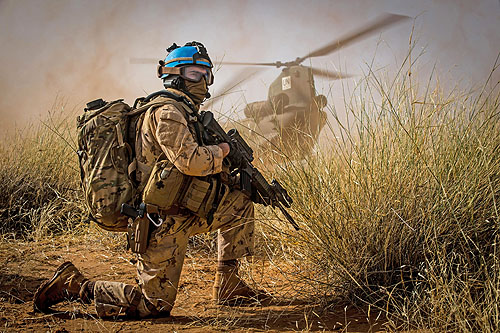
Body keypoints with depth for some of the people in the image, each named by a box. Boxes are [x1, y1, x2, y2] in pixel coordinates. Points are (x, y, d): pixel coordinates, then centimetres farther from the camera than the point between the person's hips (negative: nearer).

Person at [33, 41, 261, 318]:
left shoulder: (184, 111, 15)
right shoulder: (167, 111, -16)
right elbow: (189, 160, -28)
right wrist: (221, 151, -9)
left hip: (182, 211, 10)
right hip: (162, 223, -10)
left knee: (239, 204, 15)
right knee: (154, 306, -4)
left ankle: (227, 284, 17)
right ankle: (73, 284, 6)